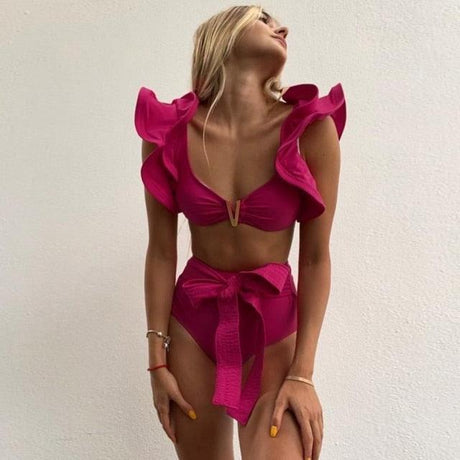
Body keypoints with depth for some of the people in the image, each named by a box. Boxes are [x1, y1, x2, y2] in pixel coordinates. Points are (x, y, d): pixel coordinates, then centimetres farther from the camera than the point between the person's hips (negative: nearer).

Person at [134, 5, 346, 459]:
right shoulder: (170, 131, -10)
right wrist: (157, 360, -1)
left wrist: (303, 373, -12)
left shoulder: (311, 130, -13)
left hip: (274, 323, -1)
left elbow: (316, 257, -9)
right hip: (192, 315, 2)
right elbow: (161, 252, -4)